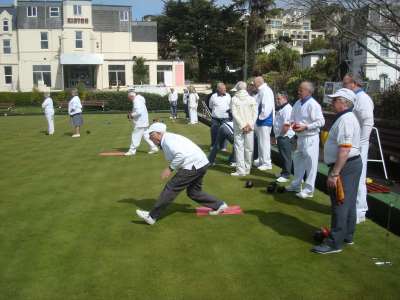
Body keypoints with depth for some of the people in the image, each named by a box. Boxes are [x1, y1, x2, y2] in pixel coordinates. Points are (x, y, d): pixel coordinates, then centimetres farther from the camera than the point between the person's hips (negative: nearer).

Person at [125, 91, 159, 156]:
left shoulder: (136, 101, -16)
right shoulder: (139, 100, 16)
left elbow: (139, 112, -26)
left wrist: (131, 115, -13)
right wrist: (132, 115, 12)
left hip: (140, 123, -10)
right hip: (144, 122, 10)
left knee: (136, 137, -3)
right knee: (146, 136, 12)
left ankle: (132, 151, 4)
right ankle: (154, 148, 12)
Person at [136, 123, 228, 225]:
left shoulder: (168, 139, -12)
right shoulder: (169, 139, 19)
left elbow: (181, 155, -26)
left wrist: (170, 168, -17)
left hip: (194, 166, -10)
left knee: (171, 188, -7)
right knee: (193, 192, 22)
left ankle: (152, 216, -3)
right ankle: (219, 205, 24)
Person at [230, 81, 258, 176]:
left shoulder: (234, 99, -1)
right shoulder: (252, 99, 3)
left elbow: (234, 114, -9)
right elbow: (255, 113, -3)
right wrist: (249, 125, -6)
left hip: (238, 128, -2)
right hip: (250, 128, 2)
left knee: (239, 148, 1)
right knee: (249, 148, 8)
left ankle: (241, 170, -3)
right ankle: (247, 169, 12)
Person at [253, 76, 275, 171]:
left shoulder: (266, 91, -17)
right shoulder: (261, 91, 12)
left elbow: (267, 107, -25)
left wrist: (261, 117, -18)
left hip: (264, 121, -10)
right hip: (260, 121, 10)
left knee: (264, 142, -3)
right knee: (261, 142, 17)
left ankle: (267, 163, 5)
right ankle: (261, 161, 29)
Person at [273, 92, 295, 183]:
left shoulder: (287, 109, -17)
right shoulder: (280, 108, 16)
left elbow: (286, 125, -24)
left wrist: (281, 134, -17)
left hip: (285, 137, -10)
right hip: (280, 136, 10)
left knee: (286, 156, -4)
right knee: (282, 156, 18)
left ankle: (286, 175, 0)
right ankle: (283, 172, 29)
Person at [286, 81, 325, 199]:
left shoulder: (313, 105, -17)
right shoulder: (298, 103, 8)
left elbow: (321, 122, -19)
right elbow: (293, 116, 19)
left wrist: (305, 127, -22)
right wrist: (292, 123, -3)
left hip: (310, 138, -9)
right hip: (300, 137, 9)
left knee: (310, 164, -1)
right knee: (298, 161, 20)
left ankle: (308, 190, 7)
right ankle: (296, 184, 35)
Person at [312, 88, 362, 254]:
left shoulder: (345, 120, -20)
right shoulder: (347, 118, 14)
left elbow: (344, 149, -27)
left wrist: (334, 173, -27)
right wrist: (336, 170, 21)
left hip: (345, 166, -11)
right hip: (353, 164, 11)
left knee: (340, 204, -5)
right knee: (348, 203, 18)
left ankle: (335, 243, 2)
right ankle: (347, 236, 30)